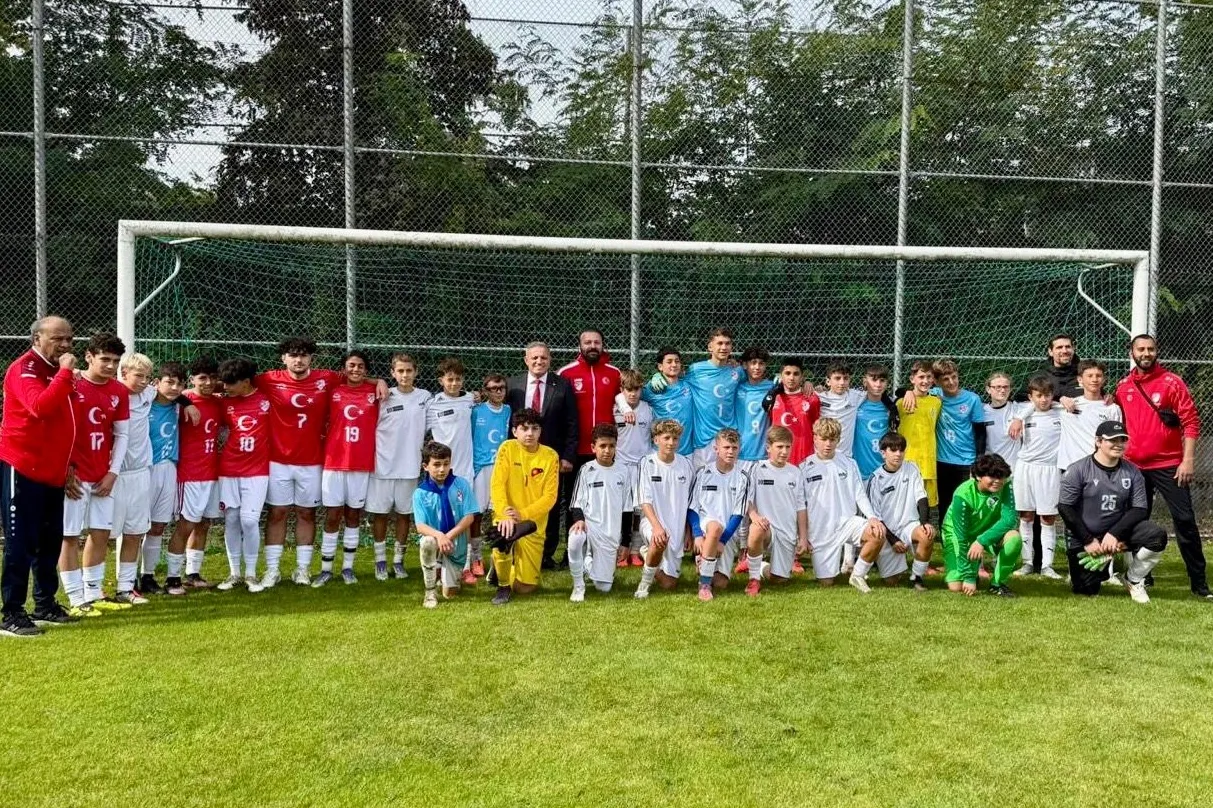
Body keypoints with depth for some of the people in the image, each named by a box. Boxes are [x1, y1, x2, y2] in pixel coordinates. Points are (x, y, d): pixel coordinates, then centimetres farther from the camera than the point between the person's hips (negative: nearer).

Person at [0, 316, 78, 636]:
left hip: (52, 472, 9)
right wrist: (65, 373, -27)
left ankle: (45, 606, 25)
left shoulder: (58, 371, 15)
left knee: (51, 541, 14)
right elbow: (41, 407, -32)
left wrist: (67, 462, 17)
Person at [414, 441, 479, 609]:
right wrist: (439, 535, -36)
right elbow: (420, 526, -16)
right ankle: (430, 592, -16)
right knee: (428, 542, -38)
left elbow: (469, 517, -9)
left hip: (456, 545, 1)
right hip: (435, 540, -1)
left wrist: (449, 536, -21)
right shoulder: (420, 493, -9)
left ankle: (443, 572, 35)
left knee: (450, 593, -5)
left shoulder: (462, 485, -7)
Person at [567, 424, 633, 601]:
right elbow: (576, 503, -1)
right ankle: (578, 586, -14)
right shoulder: (586, 470, -1)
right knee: (574, 540, -39)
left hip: (610, 534, 2)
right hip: (589, 524, -2)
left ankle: (588, 562, 35)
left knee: (604, 587, 0)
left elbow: (627, 510, 8)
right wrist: (579, 519, -24)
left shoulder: (623, 472, 4)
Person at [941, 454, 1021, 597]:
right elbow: (961, 537, -27)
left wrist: (982, 540, -42)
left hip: (989, 532, 3)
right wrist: (968, 577, -27)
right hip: (958, 535, -3)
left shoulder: (1005, 487, -21)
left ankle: (997, 583, -7)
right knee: (955, 587, -15)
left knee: (1014, 537, -31)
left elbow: (1009, 519, -29)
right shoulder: (963, 495, -30)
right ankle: (973, 566, 21)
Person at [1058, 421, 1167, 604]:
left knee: (1157, 535, -24)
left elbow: (1140, 509, -4)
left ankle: (1133, 580, 0)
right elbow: (1066, 508, -11)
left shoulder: (1132, 472, 0)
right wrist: (1089, 541, -14)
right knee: (1086, 590, -5)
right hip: (1084, 538, -2)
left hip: (1118, 533, 3)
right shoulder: (1078, 470, -10)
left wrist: (1115, 534, -18)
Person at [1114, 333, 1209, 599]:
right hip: (1134, 466, 4)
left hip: (1169, 465, -3)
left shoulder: (1172, 382, -4)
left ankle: (1198, 581, 3)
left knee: (1184, 520, -4)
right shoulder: (1123, 386, 7)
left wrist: (1188, 460, -13)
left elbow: (1191, 422, -7)